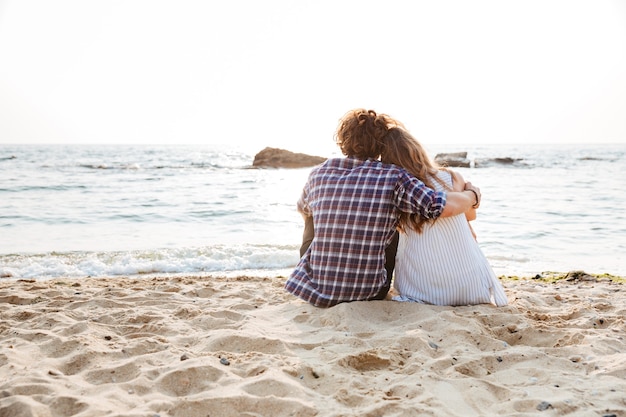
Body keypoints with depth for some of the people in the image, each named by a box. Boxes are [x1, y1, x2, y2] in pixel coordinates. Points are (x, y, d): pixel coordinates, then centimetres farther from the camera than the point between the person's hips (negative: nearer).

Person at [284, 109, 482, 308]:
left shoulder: (318, 174, 0)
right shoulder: (393, 178, -11)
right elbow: (446, 206, -19)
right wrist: (472, 195, 4)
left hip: (314, 292, 2)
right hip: (369, 295, -1)